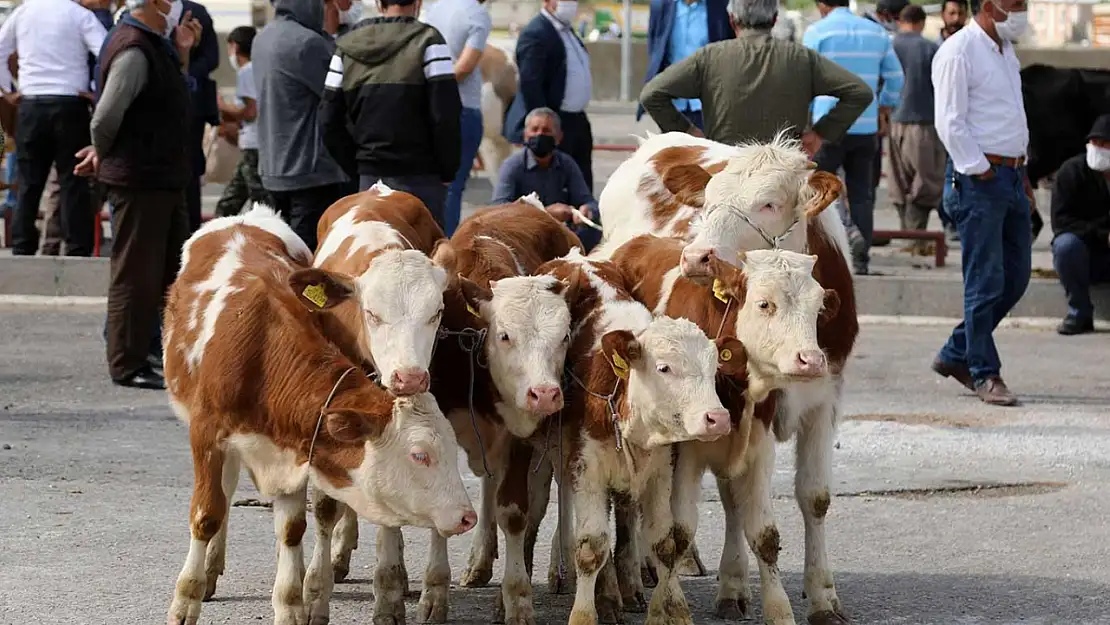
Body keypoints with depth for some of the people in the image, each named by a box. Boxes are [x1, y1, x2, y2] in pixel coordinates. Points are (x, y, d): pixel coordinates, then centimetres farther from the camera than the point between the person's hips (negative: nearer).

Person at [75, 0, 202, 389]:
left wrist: (182, 53, 8)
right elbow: (106, 117, -22)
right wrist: (102, 155, -5)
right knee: (136, 276, -2)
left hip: (164, 181, 10)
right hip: (139, 182, -10)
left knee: (176, 270, 18)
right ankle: (128, 367, 5)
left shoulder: (154, 45, 12)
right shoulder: (133, 50, -20)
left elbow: (177, 94, 21)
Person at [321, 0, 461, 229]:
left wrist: (356, 166, 15)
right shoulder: (428, 41, -9)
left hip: (369, 177, 5)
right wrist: (448, 172, -2)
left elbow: (331, 123, 8)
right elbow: (445, 116, -13)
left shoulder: (347, 48, 7)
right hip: (419, 176, -5)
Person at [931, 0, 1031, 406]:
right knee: (986, 281, -6)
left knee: (1016, 277, 10)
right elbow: (950, 122, -15)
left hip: (1012, 176, 9)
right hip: (981, 178, -9)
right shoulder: (958, 52, -11)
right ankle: (984, 373, 2)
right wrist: (980, 171, -16)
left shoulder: (1005, 50, 17)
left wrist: (1021, 168, 16)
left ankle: (956, 355, 20)